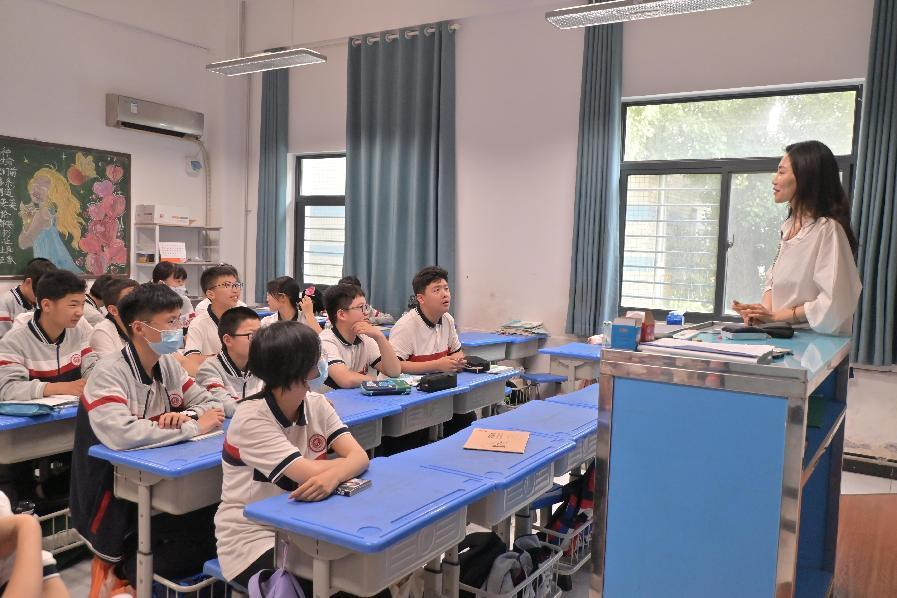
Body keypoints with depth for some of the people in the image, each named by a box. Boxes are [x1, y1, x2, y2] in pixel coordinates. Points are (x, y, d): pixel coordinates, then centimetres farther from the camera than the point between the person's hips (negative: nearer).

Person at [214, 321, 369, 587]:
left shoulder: (317, 404, -1)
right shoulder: (251, 418, -19)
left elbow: (360, 455, -14)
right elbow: (311, 473, -28)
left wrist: (333, 476, -35)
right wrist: (348, 463, -10)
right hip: (252, 539, -5)